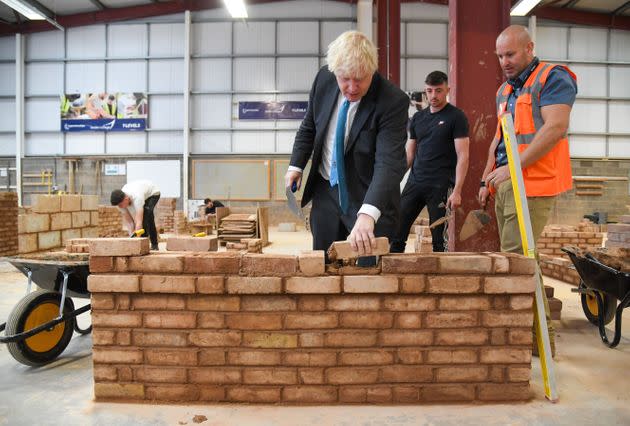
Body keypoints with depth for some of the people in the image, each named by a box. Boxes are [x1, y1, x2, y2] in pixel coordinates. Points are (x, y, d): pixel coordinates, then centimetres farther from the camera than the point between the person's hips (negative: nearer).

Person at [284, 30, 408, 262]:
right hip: (326, 191, 5)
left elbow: (389, 162, -31)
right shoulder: (324, 79, -6)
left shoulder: (394, 101, -21)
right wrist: (296, 165, 3)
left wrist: (368, 213, -44)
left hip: (371, 199, -4)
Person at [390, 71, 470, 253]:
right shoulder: (418, 117, 14)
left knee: (438, 238, 2)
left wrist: (457, 190, -15)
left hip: (440, 185, -5)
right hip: (414, 182, 5)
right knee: (397, 232, 2)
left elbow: (463, 156, -7)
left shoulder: (456, 117, -1)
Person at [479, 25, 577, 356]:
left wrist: (513, 167, -18)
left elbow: (555, 128, -15)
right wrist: (487, 178, 19)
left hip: (532, 183, -8)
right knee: (517, 257, 9)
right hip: (506, 184, 8)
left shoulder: (552, 78, -2)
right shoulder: (505, 90, 23)